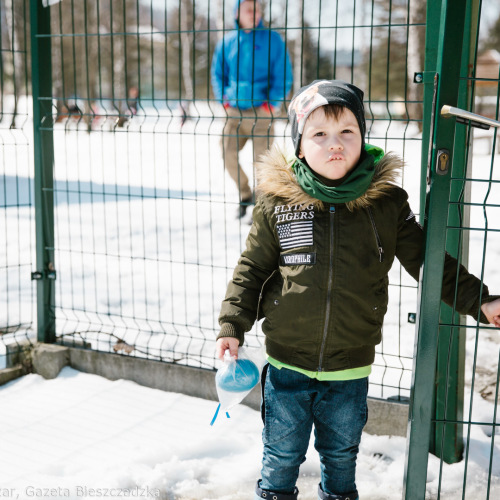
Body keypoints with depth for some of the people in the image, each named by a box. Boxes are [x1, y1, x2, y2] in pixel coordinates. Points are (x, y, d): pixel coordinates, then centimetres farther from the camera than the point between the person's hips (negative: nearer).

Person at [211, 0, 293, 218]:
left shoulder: (272, 39, -1)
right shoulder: (227, 42, 8)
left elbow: (283, 76, -1)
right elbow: (217, 73, 17)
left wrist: (272, 104, -10)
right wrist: (224, 101, 4)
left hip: (261, 112, -3)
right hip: (234, 111, 3)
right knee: (227, 152, -6)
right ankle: (245, 194, 17)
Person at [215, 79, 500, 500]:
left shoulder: (387, 201, -7)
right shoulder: (277, 201, -9)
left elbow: (427, 259, 1)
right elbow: (252, 268, 0)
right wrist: (232, 326, -5)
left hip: (350, 370, 1)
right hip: (287, 364, 0)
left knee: (341, 456, 21)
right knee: (281, 456, 16)